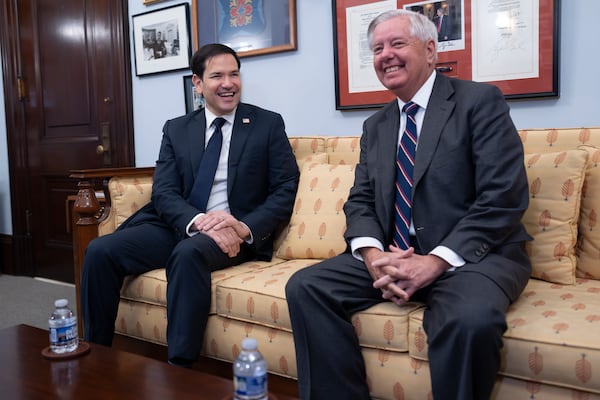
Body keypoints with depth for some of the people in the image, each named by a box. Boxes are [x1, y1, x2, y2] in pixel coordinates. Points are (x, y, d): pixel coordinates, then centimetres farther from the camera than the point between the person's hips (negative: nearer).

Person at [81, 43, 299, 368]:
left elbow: (285, 190, -2)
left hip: (238, 234, -3)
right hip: (179, 228, 4)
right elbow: (164, 193, 1)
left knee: (188, 252, -35)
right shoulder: (176, 129, 12)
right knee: (100, 250, -16)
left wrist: (246, 228, -19)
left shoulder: (268, 124, 5)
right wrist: (198, 221, -22)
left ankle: (180, 370, -24)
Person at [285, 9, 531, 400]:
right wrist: (372, 254, -12)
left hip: (472, 255, -5)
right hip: (392, 256, 5)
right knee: (305, 287, -14)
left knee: (471, 319, -37)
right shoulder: (375, 126, 16)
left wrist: (436, 261, -20)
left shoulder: (480, 100, -2)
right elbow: (360, 202, 11)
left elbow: (503, 198, -12)